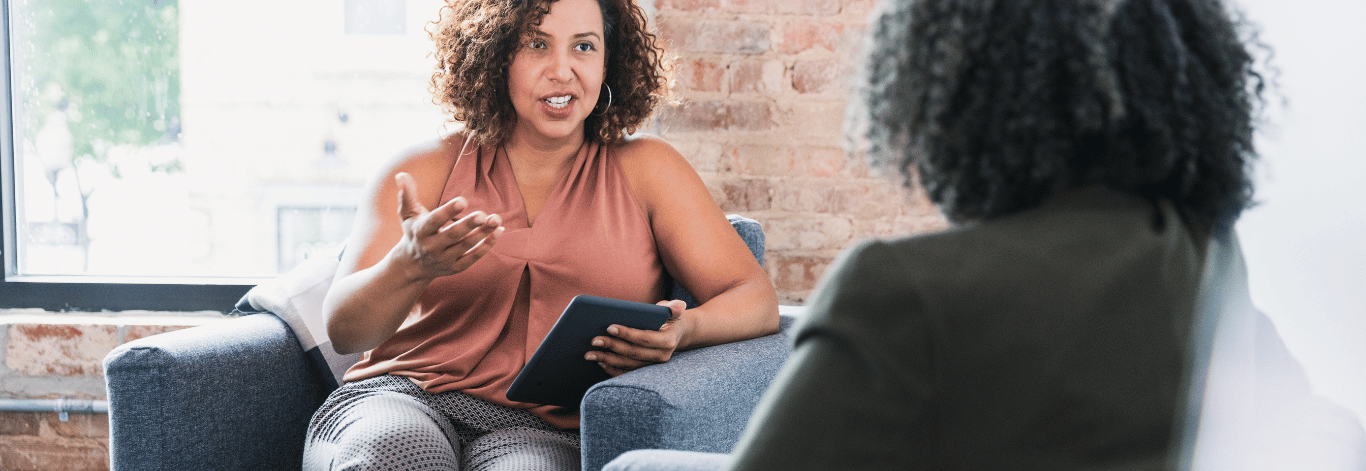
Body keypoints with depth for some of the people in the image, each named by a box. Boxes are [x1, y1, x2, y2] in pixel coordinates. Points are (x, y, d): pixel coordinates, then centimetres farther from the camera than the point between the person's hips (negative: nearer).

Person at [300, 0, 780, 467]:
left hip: (545, 430, -1)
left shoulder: (643, 169, 12)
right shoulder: (426, 170, 11)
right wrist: (411, 266, -21)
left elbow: (756, 299, 6)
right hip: (401, 398, 1)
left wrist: (682, 330, -18)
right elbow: (343, 329, 2)